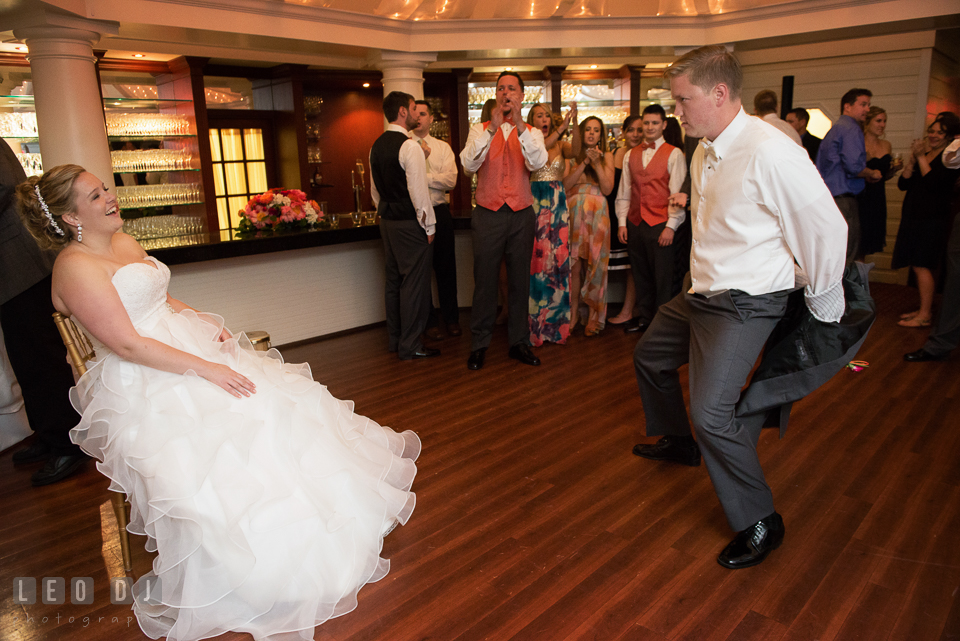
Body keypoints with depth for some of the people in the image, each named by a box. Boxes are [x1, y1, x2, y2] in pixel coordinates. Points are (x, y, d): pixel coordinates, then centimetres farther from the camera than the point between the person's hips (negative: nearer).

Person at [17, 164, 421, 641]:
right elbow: (128, 344, -22)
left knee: (269, 409, 6)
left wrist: (207, 323, 2)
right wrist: (204, 369, -23)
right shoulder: (76, 267, -17)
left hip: (191, 346, 9)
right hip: (145, 384, -9)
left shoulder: (124, 242, 10)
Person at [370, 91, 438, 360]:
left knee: (394, 280, 15)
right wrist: (429, 226, -11)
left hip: (387, 221, 9)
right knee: (414, 282, -2)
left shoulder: (377, 146, 12)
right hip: (410, 224, -9)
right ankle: (410, 346, 5)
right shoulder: (409, 147, -15)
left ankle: (394, 339, 26)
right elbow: (418, 191, -19)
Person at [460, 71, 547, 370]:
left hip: (521, 215, 1)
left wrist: (519, 125, -24)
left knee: (520, 281, 7)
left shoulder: (531, 133, 8)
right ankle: (479, 344, 14)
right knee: (484, 281, 2)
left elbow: (537, 163, -14)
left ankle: (518, 342, 20)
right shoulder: (480, 130, 6)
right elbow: (469, 164, -12)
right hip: (488, 214, -1)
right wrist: (493, 127, -20)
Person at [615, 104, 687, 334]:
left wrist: (670, 226, -12)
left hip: (660, 225, -4)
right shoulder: (630, 155, 14)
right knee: (641, 276, 11)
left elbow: (678, 193, -6)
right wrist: (622, 222, 7)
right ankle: (645, 319, 24)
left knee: (663, 278, -2)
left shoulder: (674, 154, 0)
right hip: (635, 224, 4)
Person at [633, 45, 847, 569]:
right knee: (650, 356, 24)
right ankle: (679, 444, 48)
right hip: (701, 292, 10)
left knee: (712, 412, -16)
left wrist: (823, 307, -7)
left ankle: (759, 523, 7)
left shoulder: (770, 153, -23)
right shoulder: (705, 152, 5)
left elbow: (827, 228, -17)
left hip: (743, 306, -9)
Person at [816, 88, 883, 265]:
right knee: (846, 257, -9)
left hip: (827, 197, 10)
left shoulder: (834, 129, 22)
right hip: (843, 199, -10)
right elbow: (853, 166, -20)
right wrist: (872, 174, -1)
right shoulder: (852, 129, -8)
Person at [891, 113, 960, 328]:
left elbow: (934, 183, -19)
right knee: (918, 266, 10)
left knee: (922, 265, -9)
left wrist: (921, 157, -13)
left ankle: (924, 316, -3)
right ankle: (924, 309, 19)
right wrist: (911, 158, -5)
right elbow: (903, 184, 7)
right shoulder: (924, 153, 15)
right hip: (913, 217, 7)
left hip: (932, 219, -7)